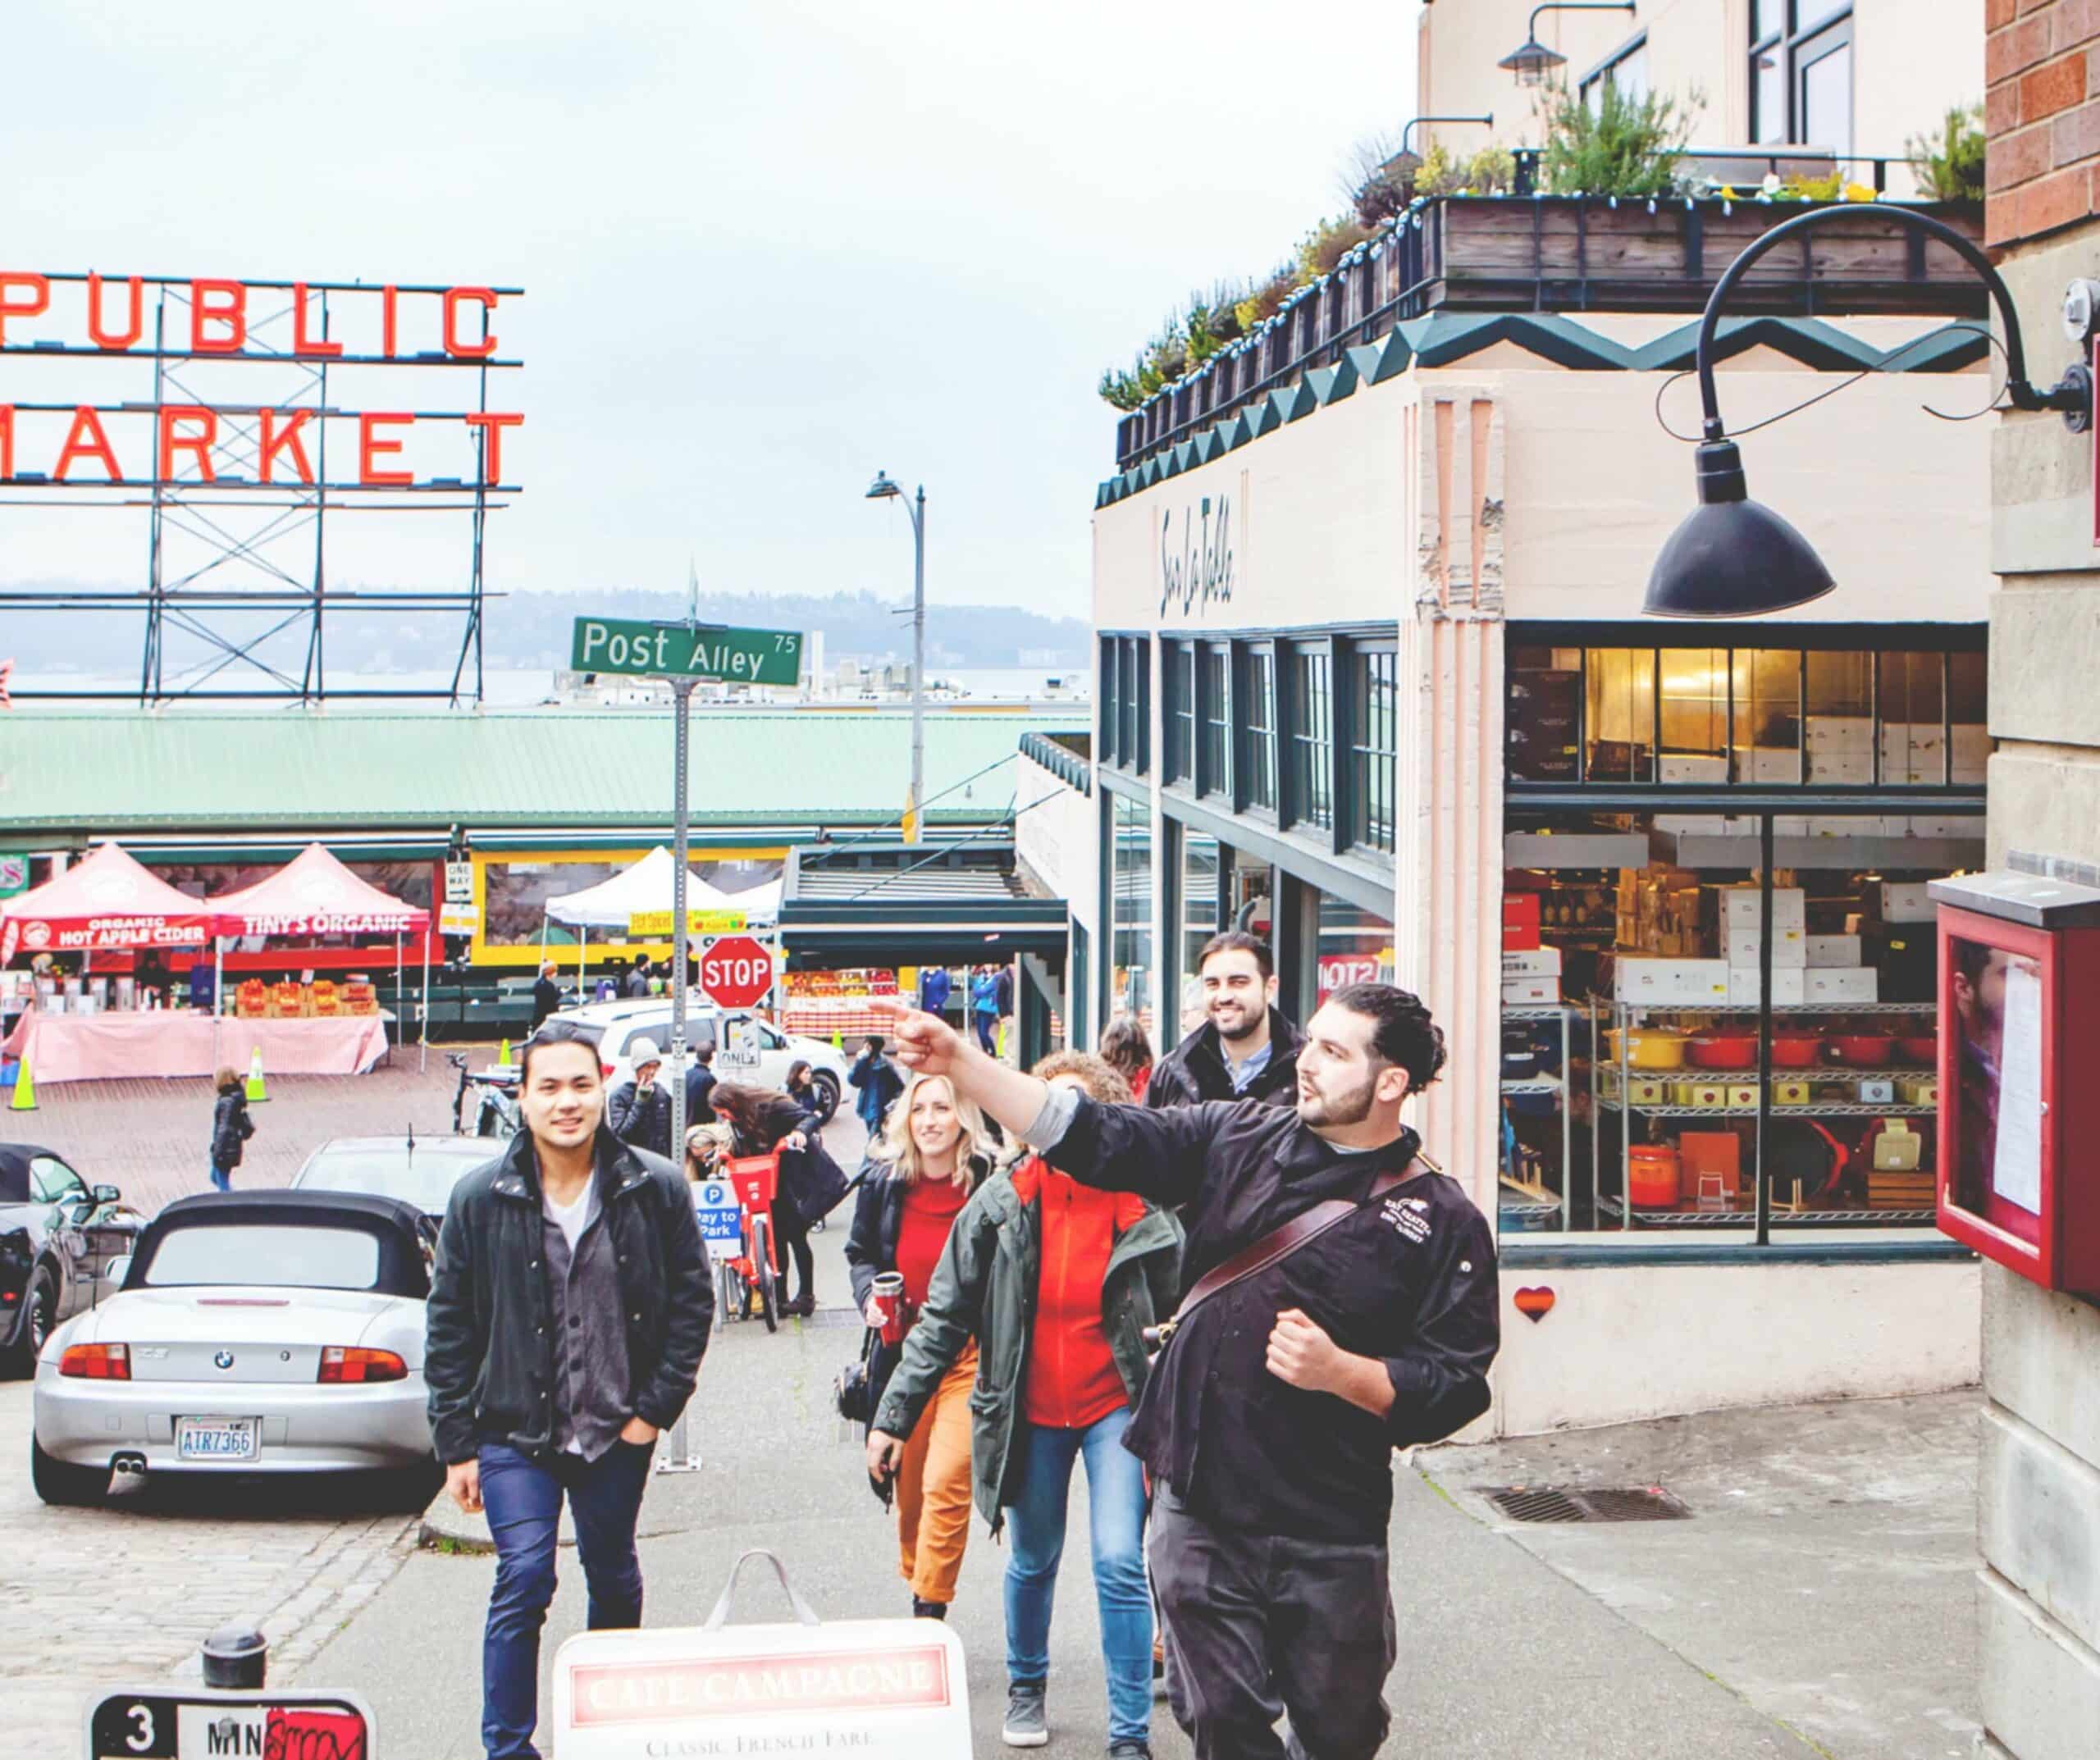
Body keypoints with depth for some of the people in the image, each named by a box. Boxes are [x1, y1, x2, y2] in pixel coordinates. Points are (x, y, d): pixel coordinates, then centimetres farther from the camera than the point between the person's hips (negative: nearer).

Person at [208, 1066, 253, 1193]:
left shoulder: (227, 1102, -22)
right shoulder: (236, 1099, 7)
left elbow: (224, 1129, -24)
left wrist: (218, 1151, -21)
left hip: (225, 1148, -10)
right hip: (233, 1147, 10)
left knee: (223, 1183, 1)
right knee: (215, 1178, 23)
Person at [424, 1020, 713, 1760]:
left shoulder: (655, 1188, -6)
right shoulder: (481, 1198, -6)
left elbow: (691, 1300, 2)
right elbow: (450, 1328, -1)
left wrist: (658, 1406, -3)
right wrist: (457, 1445, -3)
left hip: (617, 1430, 2)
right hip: (515, 1430, -1)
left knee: (614, 1580, 15)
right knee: (524, 1578, -10)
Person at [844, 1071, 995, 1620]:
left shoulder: (990, 1183, -8)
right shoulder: (882, 1182, 3)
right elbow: (860, 1253, 16)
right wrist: (870, 1295, -3)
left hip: (971, 1352, -4)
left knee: (946, 1482, -14)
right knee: (908, 1487, 12)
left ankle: (928, 1612, -7)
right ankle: (915, 1582, 33)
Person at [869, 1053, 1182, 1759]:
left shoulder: (1143, 1209, -9)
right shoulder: (1003, 1202, -6)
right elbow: (946, 1315, -1)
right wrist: (895, 1413, -4)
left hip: (1115, 1408, -2)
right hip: (1030, 1415, 2)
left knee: (1120, 1564, -11)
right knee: (1033, 1562, 17)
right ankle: (1025, 1687, 43)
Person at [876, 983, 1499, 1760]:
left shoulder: (1443, 1221, -5)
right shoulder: (1237, 1140, 4)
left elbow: (1454, 1388, -6)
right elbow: (1097, 1137, -2)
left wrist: (1340, 1371, -21)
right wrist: (960, 1064, -12)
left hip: (1330, 1540, -2)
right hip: (1199, 1514, 2)